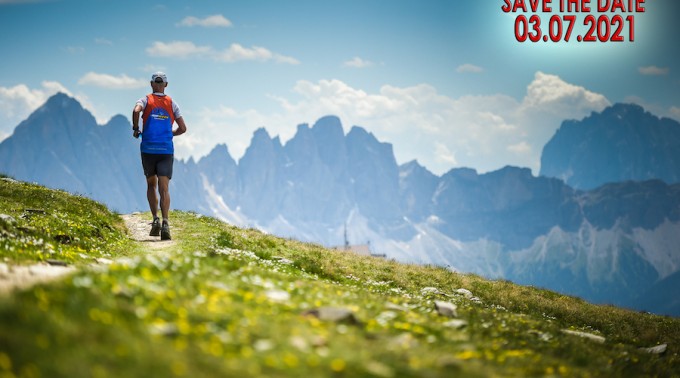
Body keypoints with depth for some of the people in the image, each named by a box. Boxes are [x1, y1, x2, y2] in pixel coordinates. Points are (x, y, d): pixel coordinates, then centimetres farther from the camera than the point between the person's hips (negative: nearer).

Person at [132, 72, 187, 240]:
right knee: (164, 189, -5)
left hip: (148, 149, 0)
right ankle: (165, 223, -22)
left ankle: (155, 219, 4)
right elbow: (183, 128, 6)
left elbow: (136, 111, -19)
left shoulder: (146, 100, 5)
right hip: (166, 150, 0)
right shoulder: (171, 103, 9)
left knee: (151, 185, 17)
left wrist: (136, 129, -3)